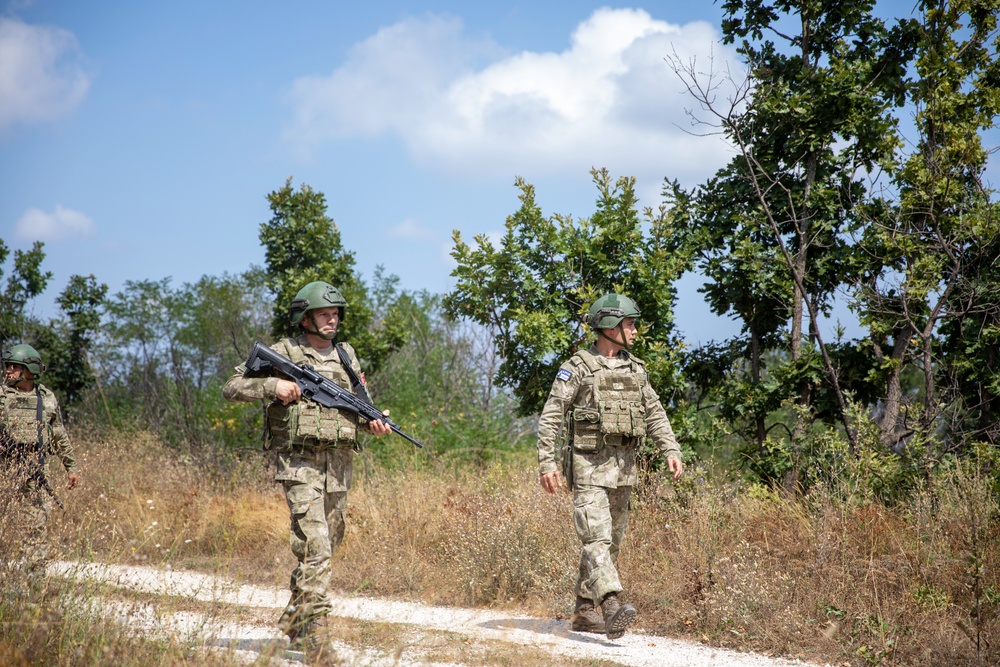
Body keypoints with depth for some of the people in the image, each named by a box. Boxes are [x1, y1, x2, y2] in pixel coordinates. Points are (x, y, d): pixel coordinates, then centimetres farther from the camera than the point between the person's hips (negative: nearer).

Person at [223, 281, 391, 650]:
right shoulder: (284, 353, -1)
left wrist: (375, 423, -3)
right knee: (314, 549, -16)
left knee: (326, 547, 14)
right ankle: (309, 631, -15)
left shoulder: (347, 356, 14)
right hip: (301, 463, -6)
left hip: (339, 464, 6)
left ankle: (293, 618, 31)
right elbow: (231, 387, -3)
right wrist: (272, 385, -18)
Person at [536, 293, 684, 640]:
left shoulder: (634, 368, 12)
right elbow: (550, 417, -8)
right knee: (597, 538, -17)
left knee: (611, 542, 10)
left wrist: (671, 450, 1)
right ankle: (612, 607, -30)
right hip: (589, 466, -7)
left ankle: (584, 611, 19)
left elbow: (655, 413, 14)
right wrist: (546, 463, -15)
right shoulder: (577, 368, -7)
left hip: (623, 467, 7)